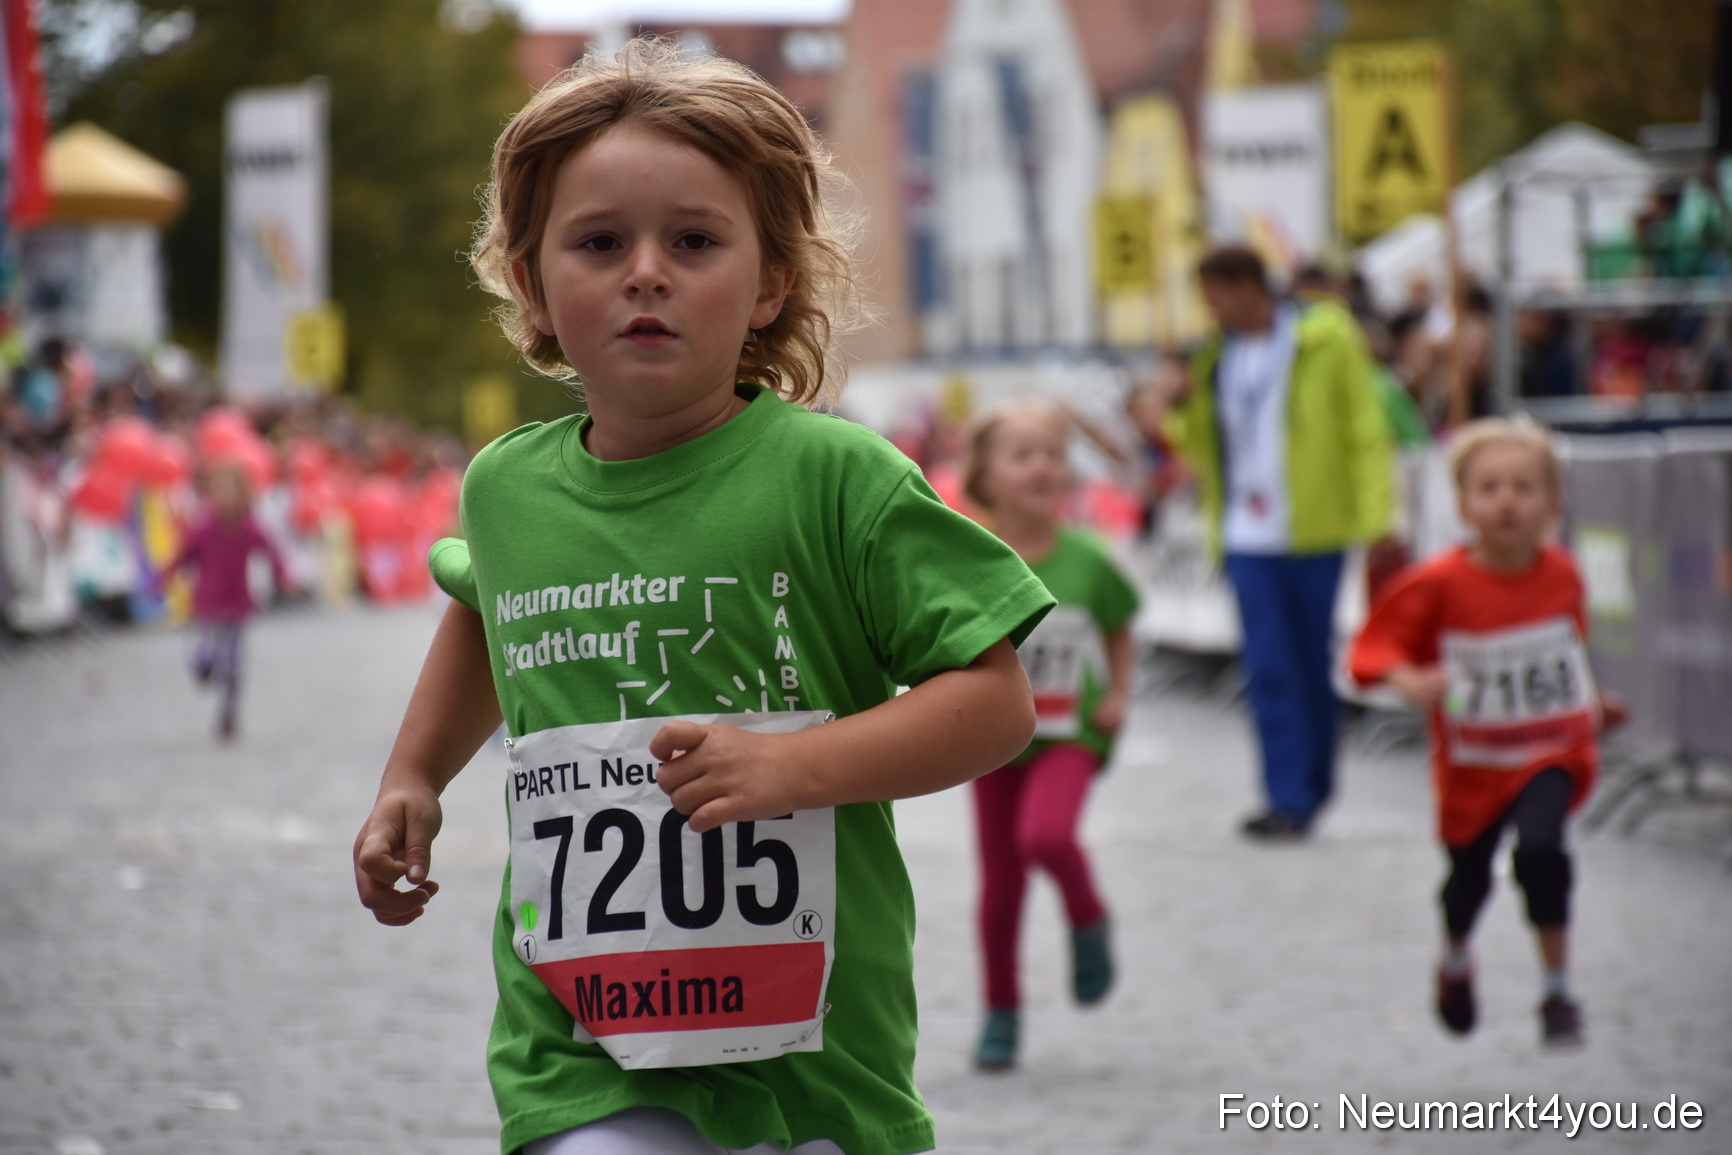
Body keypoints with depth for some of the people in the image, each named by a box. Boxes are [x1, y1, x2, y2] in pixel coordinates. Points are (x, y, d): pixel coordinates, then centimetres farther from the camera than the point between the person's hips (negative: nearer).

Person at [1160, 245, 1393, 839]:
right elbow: (1204, 448, 19)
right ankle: (1290, 797, -6)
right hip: (1247, 537, 3)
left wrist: (1375, 518, -11)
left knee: (1311, 662, 7)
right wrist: (1186, 411, -3)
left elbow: (1366, 433, -4)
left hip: (1313, 531, -3)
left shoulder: (1326, 341, -4)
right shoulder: (1218, 354, 11)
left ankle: (1311, 787, 21)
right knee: (1269, 667, -5)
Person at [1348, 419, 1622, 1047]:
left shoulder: (1560, 574, -5)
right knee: (1469, 874, 17)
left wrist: (1590, 703, 19)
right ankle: (1454, 960, 53)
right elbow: (1375, 647, -14)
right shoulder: (1440, 584, -17)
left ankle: (1559, 991, -10)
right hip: (1474, 759, 0)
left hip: (1551, 750, 0)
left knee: (1539, 847, -25)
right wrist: (1410, 681, -33)